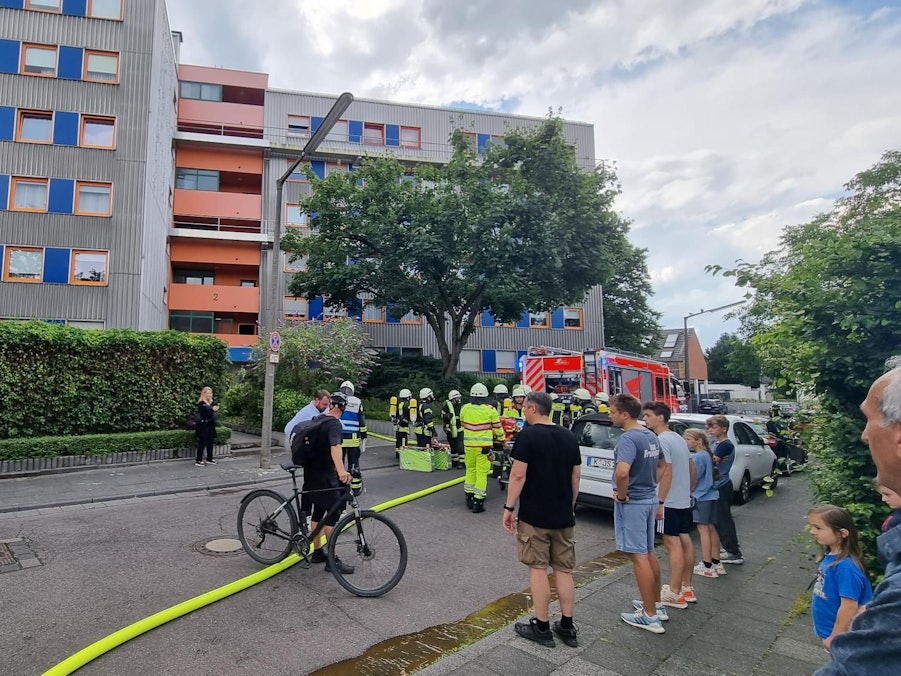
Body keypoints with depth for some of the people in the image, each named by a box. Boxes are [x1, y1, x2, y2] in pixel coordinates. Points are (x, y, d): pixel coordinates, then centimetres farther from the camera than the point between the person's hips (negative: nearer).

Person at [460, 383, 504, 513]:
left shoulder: (464, 409, -1)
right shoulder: (490, 410, -8)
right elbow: (497, 428, 2)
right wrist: (501, 439, 21)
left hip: (468, 445, 3)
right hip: (484, 446, -3)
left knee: (470, 470, 19)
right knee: (481, 473, 3)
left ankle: (469, 497, 25)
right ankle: (478, 502, 4)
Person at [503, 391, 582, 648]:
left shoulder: (527, 435, -13)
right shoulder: (569, 436, 5)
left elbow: (518, 475, -17)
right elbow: (576, 476, 9)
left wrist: (509, 507, -9)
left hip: (534, 516, -5)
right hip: (564, 516, 6)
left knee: (538, 569, 5)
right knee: (564, 570, 13)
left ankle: (542, 628, 14)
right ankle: (567, 627, 22)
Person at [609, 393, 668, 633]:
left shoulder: (628, 438, -22)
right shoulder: (651, 436, 7)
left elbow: (622, 472, -36)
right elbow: (661, 464, 23)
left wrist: (622, 495, -19)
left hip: (632, 502, -9)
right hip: (650, 498, 9)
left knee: (639, 556, 0)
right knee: (648, 552, 20)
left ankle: (650, 616, 8)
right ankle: (656, 604, 32)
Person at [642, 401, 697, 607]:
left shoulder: (662, 440, -17)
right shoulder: (679, 439, 14)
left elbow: (667, 473, -22)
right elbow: (693, 469, 20)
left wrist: (660, 502, -20)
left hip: (669, 502, -10)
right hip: (684, 501, 10)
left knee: (673, 543, -6)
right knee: (685, 541, 14)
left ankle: (674, 594, -1)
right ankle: (687, 588, 25)